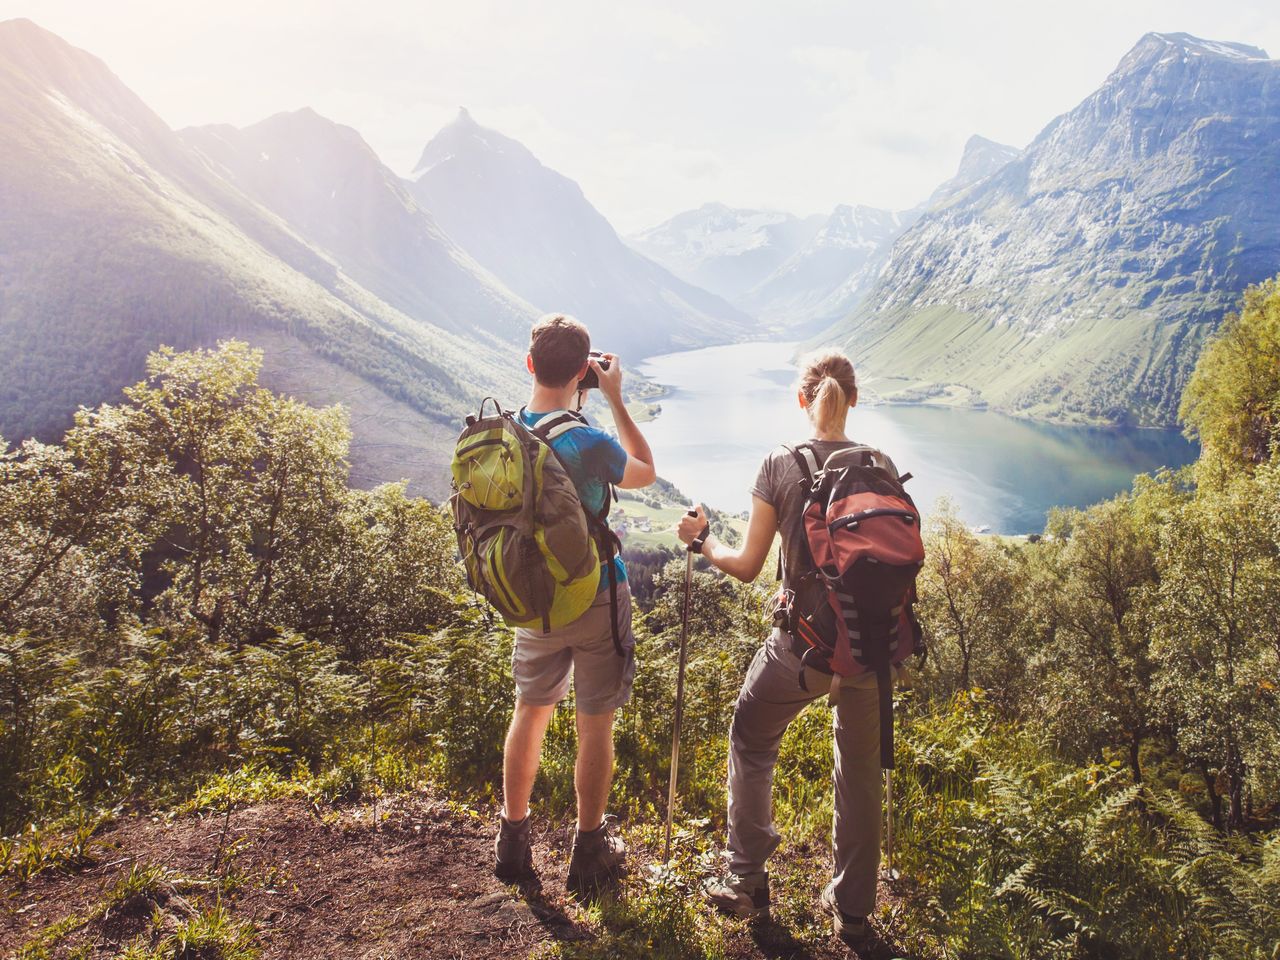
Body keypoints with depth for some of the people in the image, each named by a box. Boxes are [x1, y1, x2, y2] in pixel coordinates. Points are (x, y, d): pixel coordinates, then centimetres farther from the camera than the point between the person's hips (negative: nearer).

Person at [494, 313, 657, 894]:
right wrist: (615, 399, -3)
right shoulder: (589, 444, -24)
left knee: (529, 713, 21)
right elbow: (645, 474, -3)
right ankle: (589, 853, 26)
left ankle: (512, 843, 35)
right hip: (596, 604, -5)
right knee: (596, 727, 10)